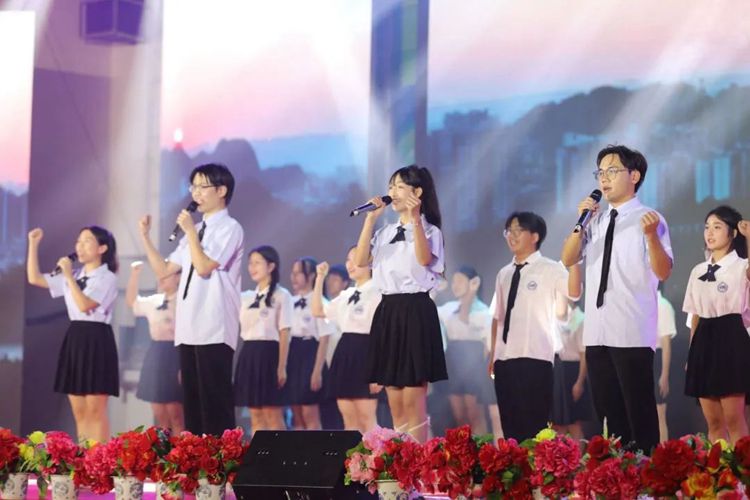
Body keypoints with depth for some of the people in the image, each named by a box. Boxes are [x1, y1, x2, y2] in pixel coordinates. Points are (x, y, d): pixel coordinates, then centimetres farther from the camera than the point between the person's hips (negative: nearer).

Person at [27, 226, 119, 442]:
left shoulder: (107, 278, -7)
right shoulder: (73, 276, 14)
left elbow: (85, 305, -19)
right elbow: (35, 278, 13)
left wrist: (69, 276, -18)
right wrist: (33, 245, 8)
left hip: (97, 341, -7)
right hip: (74, 340, 7)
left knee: (95, 410, -8)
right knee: (79, 411, 6)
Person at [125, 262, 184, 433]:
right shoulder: (154, 302, 13)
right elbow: (131, 301, 31)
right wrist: (134, 275, 19)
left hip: (174, 355, -8)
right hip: (155, 356, 8)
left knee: (175, 414, -9)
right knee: (159, 415, 8)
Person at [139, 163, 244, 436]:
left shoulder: (229, 228, -5)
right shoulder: (196, 231, 19)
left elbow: (204, 268, -17)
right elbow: (163, 270, 20)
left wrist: (190, 232, -11)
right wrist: (145, 237, 13)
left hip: (214, 330, -8)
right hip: (189, 329, 8)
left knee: (215, 402, -9)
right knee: (192, 401, 9)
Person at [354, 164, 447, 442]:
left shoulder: (429, 231, -3)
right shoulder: (386, 232, 15)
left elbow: (424, 259, -23)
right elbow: (360, 261, 1)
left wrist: (415, 219, -25)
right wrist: (371, 219, -2)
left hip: (415, 312, -7)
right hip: (387, 312, 7)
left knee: (413, 403, -7)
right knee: (395, 405, 8)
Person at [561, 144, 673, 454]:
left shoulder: (649, 219, -5)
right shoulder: (596, 221, 13)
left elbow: (663, 273, -12)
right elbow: (568, 260, 8)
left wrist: (651, 235, -29)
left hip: (633, 334, -6)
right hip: (597, 332, 6)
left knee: (639, 411, -3)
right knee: (609, 413, 11)